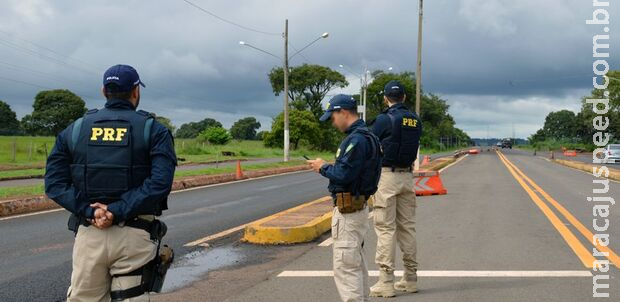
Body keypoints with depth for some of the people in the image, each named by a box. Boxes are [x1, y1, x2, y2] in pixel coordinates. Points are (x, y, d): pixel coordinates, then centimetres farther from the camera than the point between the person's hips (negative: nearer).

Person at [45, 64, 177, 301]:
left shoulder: (75, 129, 10)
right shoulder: (153, 130, 2)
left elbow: (54, 182, -1)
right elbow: (160, 181, -14)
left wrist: (89, 211, -9)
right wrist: (118, 211, -15)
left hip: (89, 234, 2)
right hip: (135, 236, -2)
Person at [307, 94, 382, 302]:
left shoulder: (357, 139, -19)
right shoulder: (365, 136, 14)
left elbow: (343, 175, -25)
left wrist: (323, 167, -8)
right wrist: (328, 167, 10)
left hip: (347, 212, -11)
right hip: (358, 207, 11)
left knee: (345, 267, -7)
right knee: (357, 265, 19)